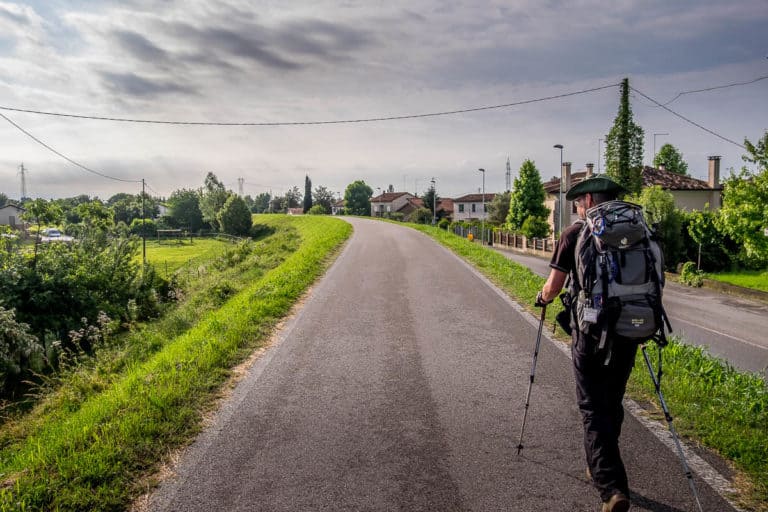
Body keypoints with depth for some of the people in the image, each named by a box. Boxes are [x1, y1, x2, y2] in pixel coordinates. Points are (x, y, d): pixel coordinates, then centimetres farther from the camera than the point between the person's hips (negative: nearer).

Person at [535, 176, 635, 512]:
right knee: (612, 405, 20)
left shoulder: (574, 233, -6)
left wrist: (542, 299, 17)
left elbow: (553, 287, -5)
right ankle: (601, 468, 36)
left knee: (594, 410, 3)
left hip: (591, 333, -5)